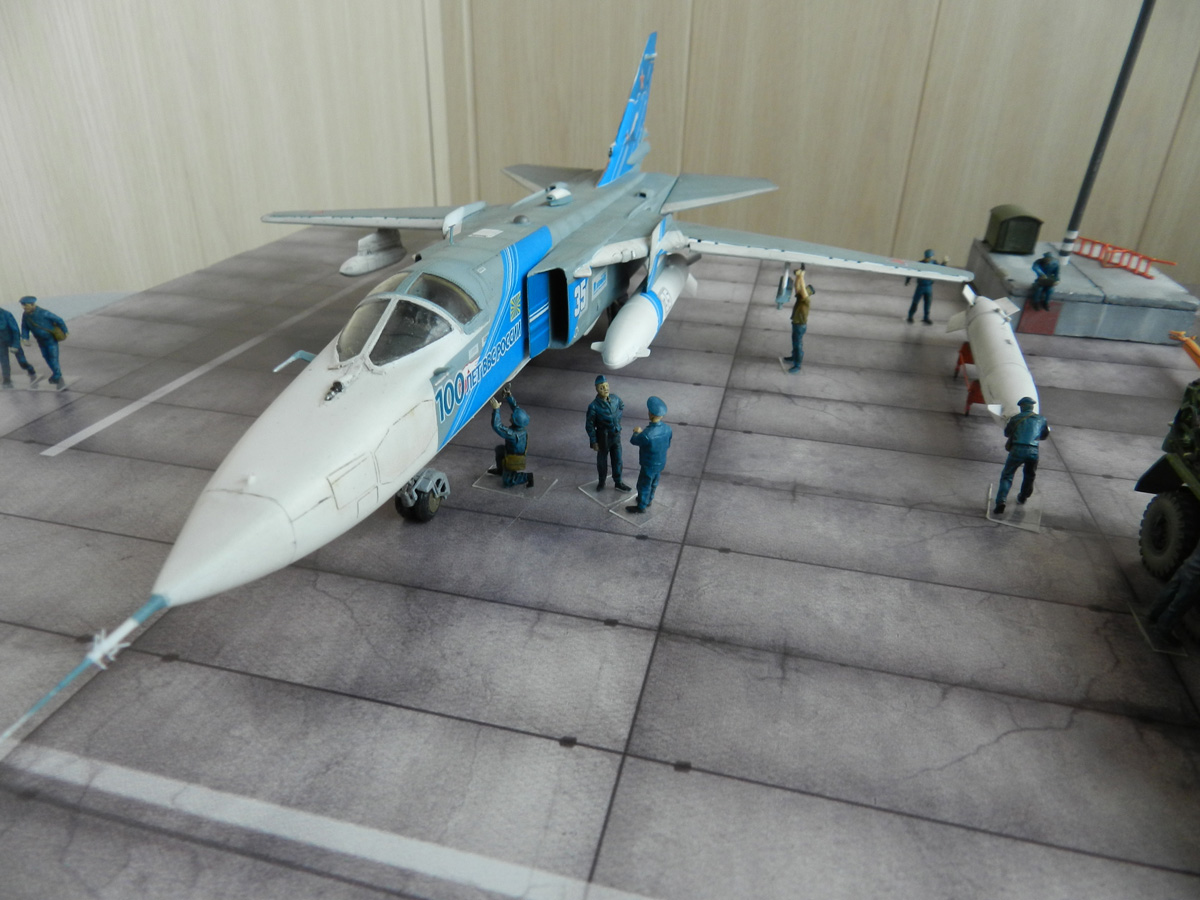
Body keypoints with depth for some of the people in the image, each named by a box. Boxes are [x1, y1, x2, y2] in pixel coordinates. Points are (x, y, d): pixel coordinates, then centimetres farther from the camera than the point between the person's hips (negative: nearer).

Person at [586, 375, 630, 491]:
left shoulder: (615, 398, -13)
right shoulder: (593, 406, -26)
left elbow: (622, 407, 13)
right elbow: (589, 425, -16)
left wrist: (617, 418, 6)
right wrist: (593, 442, -12)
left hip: (616, 435, 4)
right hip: (603, 437, -4)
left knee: (617, 460, 17)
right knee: (602, 461, 18)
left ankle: (618, 482, 37)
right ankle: (601, 482, 41)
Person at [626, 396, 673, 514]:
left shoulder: (647, 435, -39)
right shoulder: (667, 428, -19)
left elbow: (633, 441, -17)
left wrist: (637, 432, 4)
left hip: (649, 465, -6)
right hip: (661, 462, 6)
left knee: (643, 486, 19)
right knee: (653, 483, 30)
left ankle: (641, 506, 40)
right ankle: (649, 499, 54)